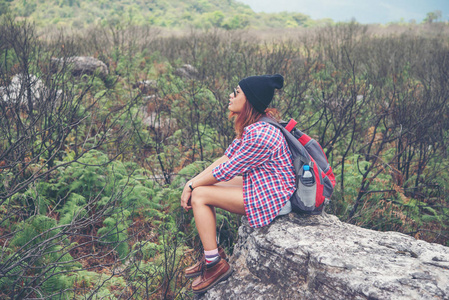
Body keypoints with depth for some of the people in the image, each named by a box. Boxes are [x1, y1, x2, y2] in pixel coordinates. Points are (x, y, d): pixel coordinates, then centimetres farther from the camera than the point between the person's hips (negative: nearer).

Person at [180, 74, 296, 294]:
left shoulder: (259, 134, -27)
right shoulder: (251, 125, 3)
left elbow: (227, 170, -19)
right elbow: (227, 157, 4)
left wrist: (193, 186, -6)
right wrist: (192, 182, -2)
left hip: (271, 197, -10)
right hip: (261, 184, 10)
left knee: (199, 196, -10)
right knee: (199, 188, 7)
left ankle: (216, 265, 2)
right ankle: (212, 254, 17)